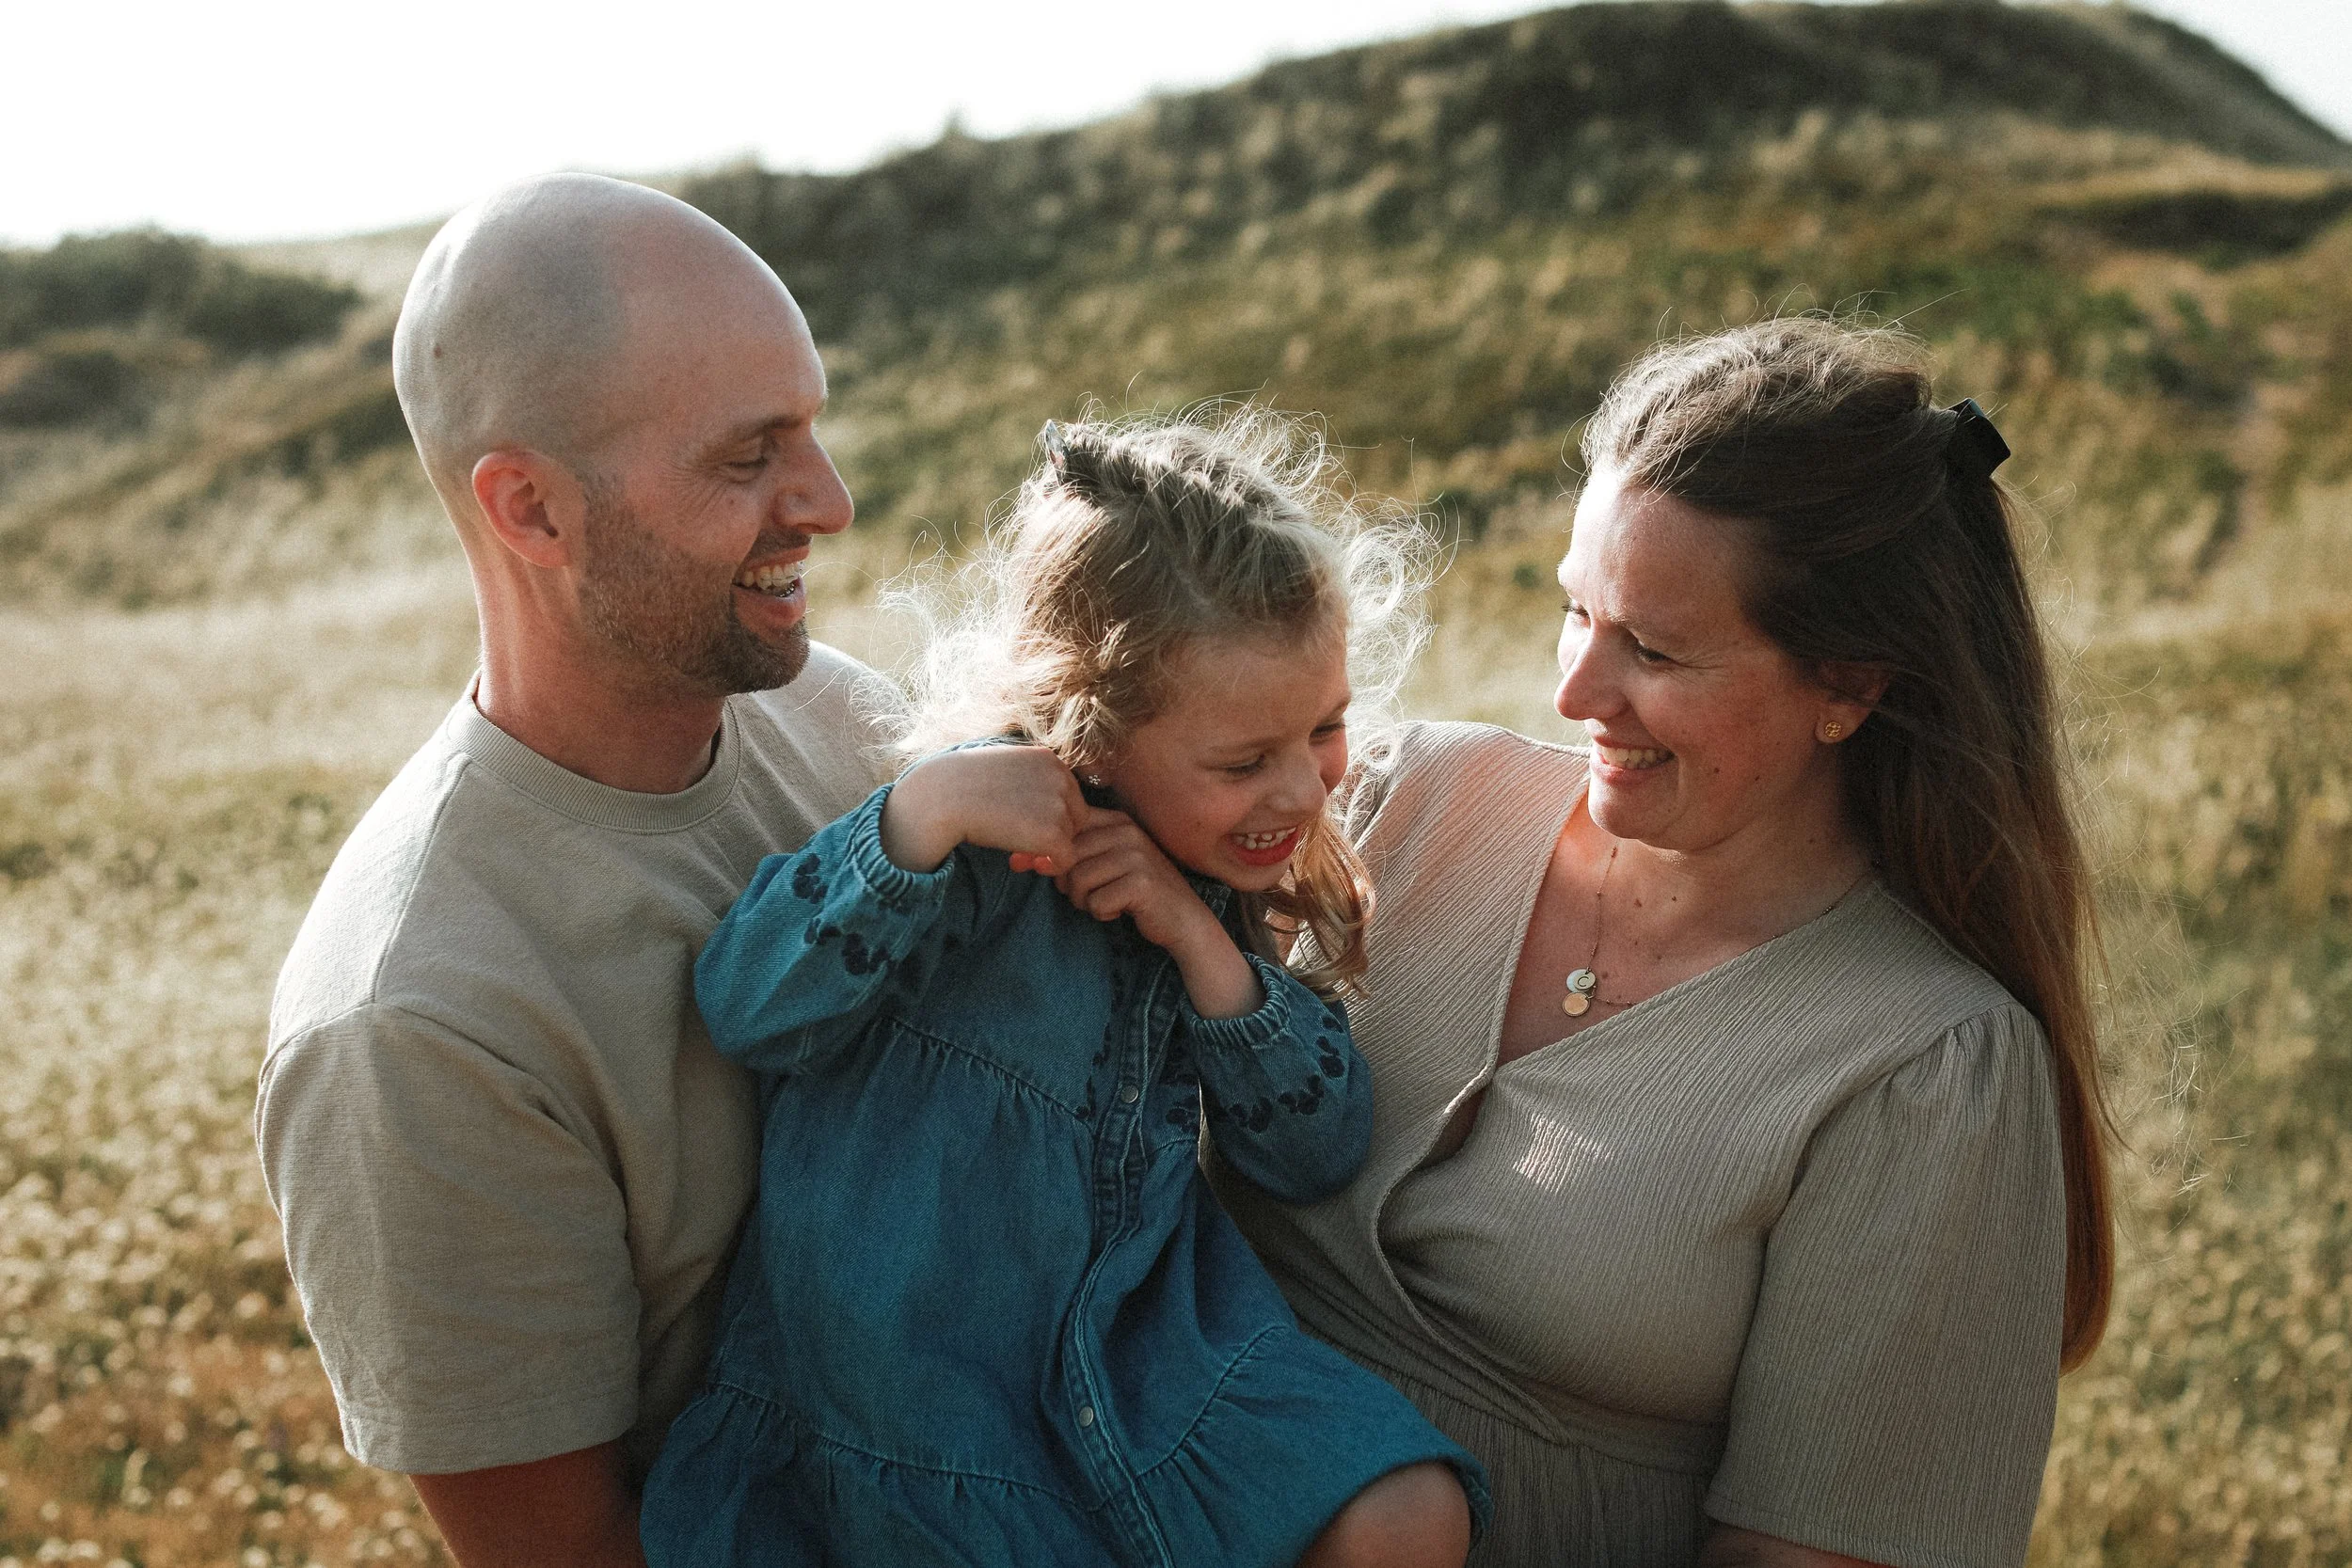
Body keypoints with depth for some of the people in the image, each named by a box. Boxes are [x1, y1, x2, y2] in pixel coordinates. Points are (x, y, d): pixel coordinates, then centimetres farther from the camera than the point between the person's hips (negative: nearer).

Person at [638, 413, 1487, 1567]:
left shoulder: (1225, 885, 0)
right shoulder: (988, 839, -18)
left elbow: (1317, 1153, -2)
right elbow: (749, 1012, -22)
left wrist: (1203, 942, -17)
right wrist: (918, 817, -35)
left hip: (1143, 1321, 5)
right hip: (919, 1377, -4)